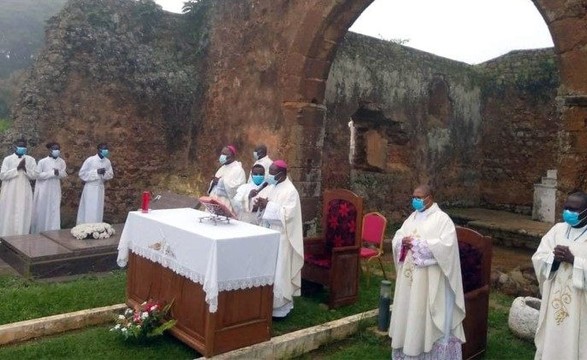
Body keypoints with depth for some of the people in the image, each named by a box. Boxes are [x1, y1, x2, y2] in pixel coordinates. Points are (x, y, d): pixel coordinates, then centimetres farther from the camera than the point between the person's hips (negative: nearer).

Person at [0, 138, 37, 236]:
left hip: (24, 193, 1)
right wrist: (17, 168, -15)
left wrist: (25, 168, -16)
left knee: (23, 217, 1)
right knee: (8, 216, 0)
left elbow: (34, 176, 0)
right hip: (10, 193, -1)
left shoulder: (31, 160, 6)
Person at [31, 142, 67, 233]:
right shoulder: (42, 161, -8)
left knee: (54, 211, 0)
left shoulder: (62, 162, 4)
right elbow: (38, 175, -12)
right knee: (41, 211, 3)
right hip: (43, 190, -3)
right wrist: (52, 173, -17)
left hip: (55, 190, 3)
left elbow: (64, 174, 5)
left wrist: (58, 173, -16)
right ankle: (39, 232, 14)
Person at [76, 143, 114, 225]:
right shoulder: (90, 160, -12)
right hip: (90, 188, -5)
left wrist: (105, 173, -13)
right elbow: (82, 173, -11)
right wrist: (96, 172, -19)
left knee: (98, 211, 8)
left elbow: (111, 175, 9)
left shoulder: (107, 162, 2)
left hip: (100, 188, 5)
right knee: (89, 210, -3)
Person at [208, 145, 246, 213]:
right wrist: (214, 182, -1)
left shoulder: (238, 169, -9)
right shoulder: (223, 167, 17)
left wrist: (220, 181, -17)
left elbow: (236, 187, -21)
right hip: (215, 201, 8)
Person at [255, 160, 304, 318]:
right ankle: (269, 301, 25)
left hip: (280, 237, -8)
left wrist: (268, 205, -23)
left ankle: (280, 306, 9)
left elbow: (287, 214, -23)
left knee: (278, 270, -2)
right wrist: (262, 205, -7)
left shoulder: (290, 191, -15)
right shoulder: (272, 187, 11)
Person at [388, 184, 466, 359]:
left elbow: (446, 245, -22)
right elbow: (396, 238, 12)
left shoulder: (442, 218, -9)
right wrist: (403, 242, -12)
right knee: (408, 311, 13)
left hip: (429, 280, -7)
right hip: (409, 276, 7)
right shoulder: (412, 217, 12)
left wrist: (418, 244, -21)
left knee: (426, 316, 0)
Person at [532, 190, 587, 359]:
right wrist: (553, 257, -15)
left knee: (573, 344, 6)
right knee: (550, 341, 15)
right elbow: (537, 258, 2)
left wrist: (573, 260, -23)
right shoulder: (558, 229, 4)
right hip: (554, 298, 4)